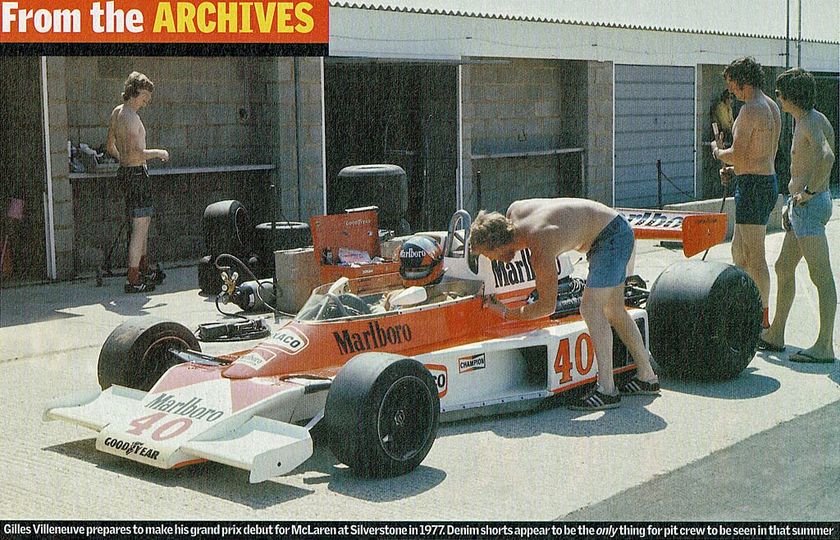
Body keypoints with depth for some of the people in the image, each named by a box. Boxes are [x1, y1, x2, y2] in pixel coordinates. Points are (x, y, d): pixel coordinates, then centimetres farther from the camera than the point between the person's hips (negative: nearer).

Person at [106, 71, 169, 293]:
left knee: (144, 222, 21)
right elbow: (136, 153, -26)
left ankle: (144, 271, 31)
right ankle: (133, 281, -4)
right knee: (139, 228, -6)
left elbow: (111, 147, 19)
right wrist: (157, 153, -12)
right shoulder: (131, 117, -18)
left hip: (125, 171, 10)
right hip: (137, 174, -10)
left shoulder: (117, 112, 11)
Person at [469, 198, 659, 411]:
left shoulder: (540, 251, -30)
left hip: (613, 237, -10)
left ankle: (607, 390, -20)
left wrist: (506, 313, -11)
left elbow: (548, 306, -19)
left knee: (590, 308, -18)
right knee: (613, 309, 16)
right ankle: (646, 377, 26)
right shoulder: (514, 212, -11)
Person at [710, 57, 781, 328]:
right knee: (738, 250, 18)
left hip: (753, 184, -10)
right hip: (768, 181, 10)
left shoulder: (750, 110, -16)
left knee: (755, 257, -5)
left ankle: (762, 319, 0)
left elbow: (738, 154, -21)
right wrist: (734, 169, 13)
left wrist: (718, 151, 0)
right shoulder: (772, 107, 15)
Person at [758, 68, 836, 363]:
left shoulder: (812, 122, -15)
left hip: (811, 206, -11)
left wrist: (809, 191, -25)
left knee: (821, 276, -7)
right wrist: (793, 201, 24)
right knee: (784, 268, 16)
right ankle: (775, 336, 26)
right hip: (801, 206, 11)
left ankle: (824, 346, -3)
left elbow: (827, 156, -34)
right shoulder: (805, 121, 16)